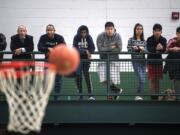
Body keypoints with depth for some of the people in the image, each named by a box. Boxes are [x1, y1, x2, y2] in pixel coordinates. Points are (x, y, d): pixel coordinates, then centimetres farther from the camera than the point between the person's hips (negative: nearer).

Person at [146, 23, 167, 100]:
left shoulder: (163, 40, -5)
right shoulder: (149, 39, -11)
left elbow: (164, 49, -19)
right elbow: (148, 49, -25)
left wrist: (161, 48, -43)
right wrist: (156, 48, -46)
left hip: (159, 61, 2)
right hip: (151, 61, -2)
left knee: (157, 79, 8)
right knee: (152, 79, -2)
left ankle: (157, 95, 15)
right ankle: (152, 95, 3)